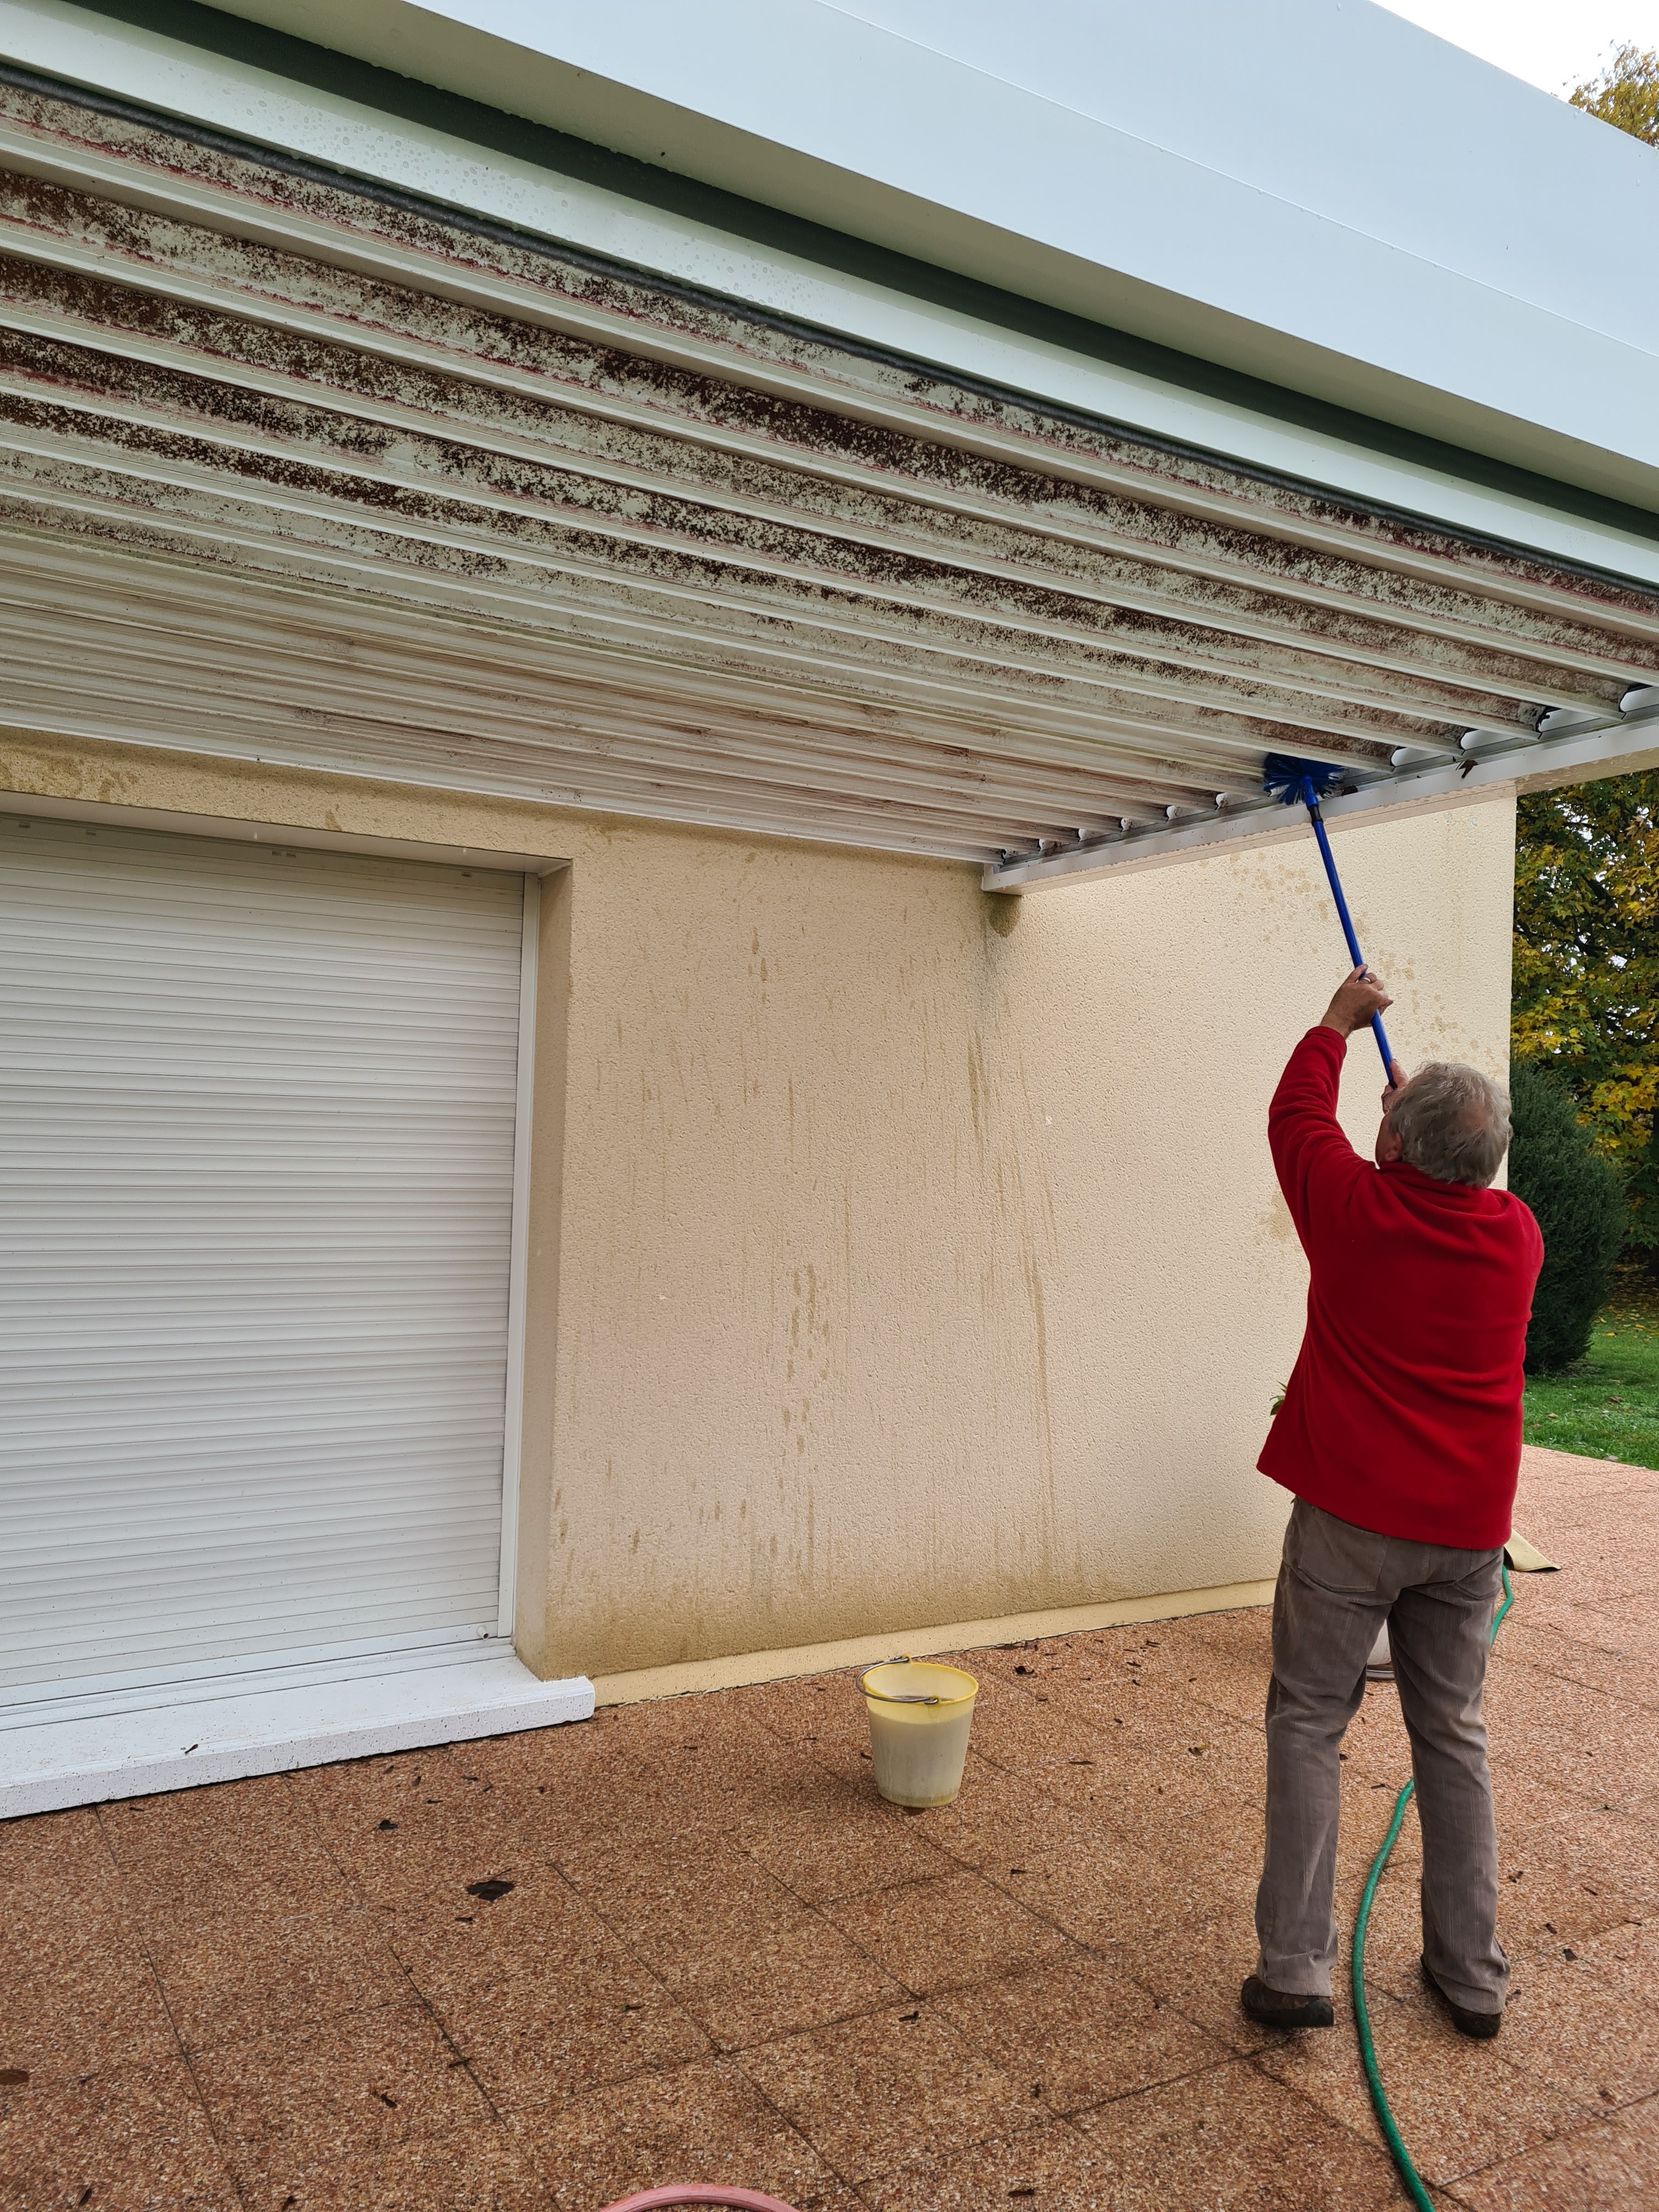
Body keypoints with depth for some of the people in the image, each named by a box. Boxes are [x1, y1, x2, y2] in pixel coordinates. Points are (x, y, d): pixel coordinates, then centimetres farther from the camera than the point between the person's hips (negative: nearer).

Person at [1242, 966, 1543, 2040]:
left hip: (1350, 1517, -4)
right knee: (1454, 1737, 15)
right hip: (1467, 1528, 4)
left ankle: (1295, 1968, 6)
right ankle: (1472, 1974, 24)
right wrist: (1436, 1117, 33)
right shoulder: (1518, 1234, -1)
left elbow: (1297, 1115, 9)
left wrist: (1339, 1024, 22)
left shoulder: (1357, 1208, -11)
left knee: (1308, 1726, 6)